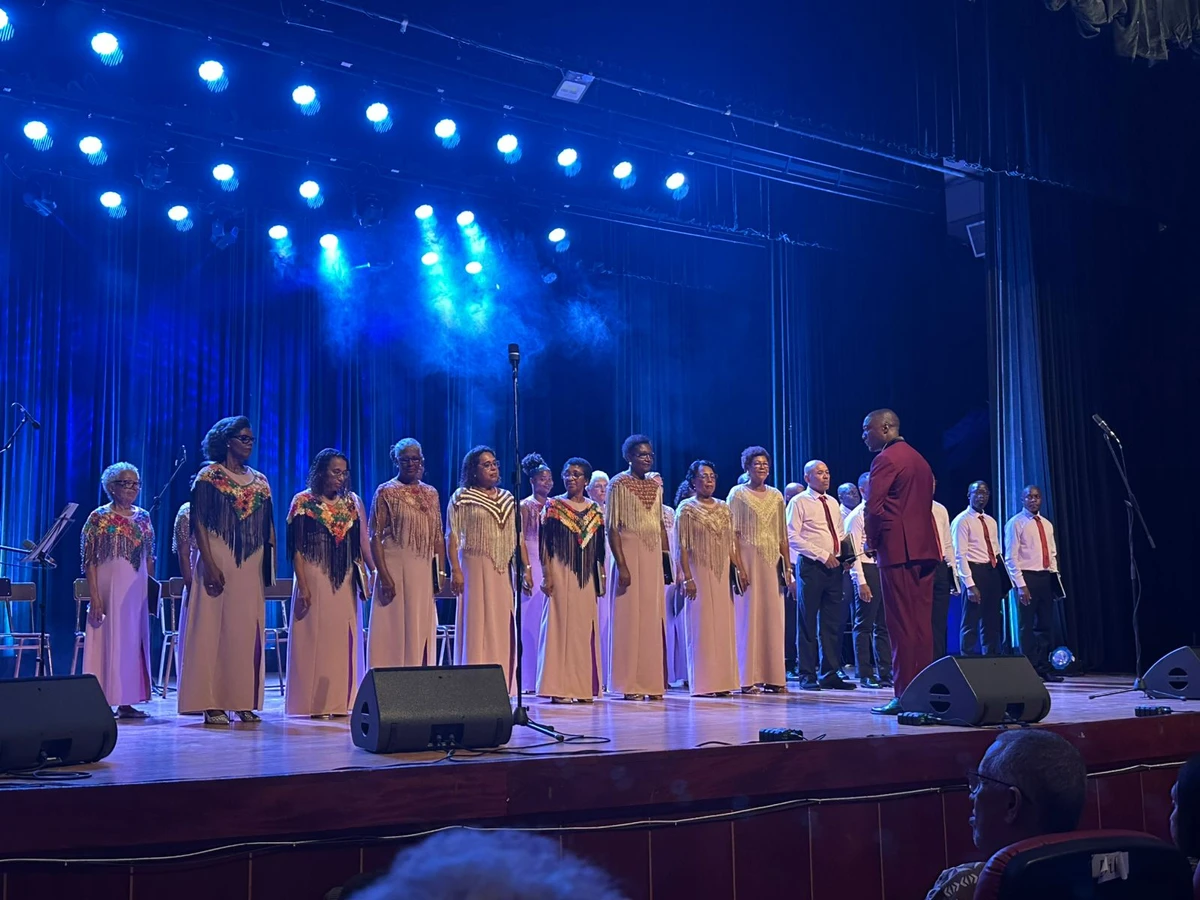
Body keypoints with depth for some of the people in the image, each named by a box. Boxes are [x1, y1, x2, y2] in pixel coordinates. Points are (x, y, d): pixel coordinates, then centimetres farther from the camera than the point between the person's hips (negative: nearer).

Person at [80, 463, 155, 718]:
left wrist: (153, 590, 9)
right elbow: (89, 561, -7)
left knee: (134, 641, 5)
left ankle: (126, 702, 11)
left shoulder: (143, 517, 10)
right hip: (109, 589, -5)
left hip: (137, 591, 5)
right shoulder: (99, 517, -3)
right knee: (107, 639, -4)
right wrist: (94, 596, -14)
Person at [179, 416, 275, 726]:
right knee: (214, 629, -4)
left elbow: (269, 527, 13)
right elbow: (198, 523, -7)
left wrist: (270, 567, 5)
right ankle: (212, 704, -1)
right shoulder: (209, 476, -1)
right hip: (218, 562, -5)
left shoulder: (260, 481, 14)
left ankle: (244, 702, 9)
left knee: (248, 632, 4)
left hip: (251, 566, 5)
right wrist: (209, 565, -16)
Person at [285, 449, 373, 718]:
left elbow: (364, 542, 6)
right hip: (315, 578, -4)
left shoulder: (353, 502, 9)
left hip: (346, 581, 4)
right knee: (316, 638, -1)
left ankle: (340, 702, 11)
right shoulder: (304, 502, -2)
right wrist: (302, 585, -12)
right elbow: (297, 548, -5)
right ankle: (316, 704, 4)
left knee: (344, 639, 5)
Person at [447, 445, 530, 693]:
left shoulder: (507, 498, 15)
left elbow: (518, 536, 16)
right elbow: (452, 536, -7)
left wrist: (526, 567, 9)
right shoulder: (462, 498, -1)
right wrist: (455, 570, -16)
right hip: (475, 567, -5)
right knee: (477, 624, -5)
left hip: (503, 570, 5)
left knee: (503, 626, 4)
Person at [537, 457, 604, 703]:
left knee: (585, 627, 4)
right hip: (561, 574, -4)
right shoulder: (553, 506, 1)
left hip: (586, 577, 4)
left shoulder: (594, 510, 12)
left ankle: (583, 687, 11)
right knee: (560, 625, -5)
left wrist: (601, 578, 9)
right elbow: (544, 544, -4)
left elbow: (599, 548, 13)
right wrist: (547, 576, -12)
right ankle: (559, 688, -2)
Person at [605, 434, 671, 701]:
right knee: (629, 617, -3)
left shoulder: (655, 486, 13)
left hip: (653, 557, 6)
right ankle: (629, 684, 3)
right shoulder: (618, 484, -5)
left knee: (654, 618, 6)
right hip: (629, 553, -6)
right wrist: (621, 564, -17)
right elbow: (612, 528, -10)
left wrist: (666, 558, 8)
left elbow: (661, 526, 16)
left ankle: (652, 682, 13)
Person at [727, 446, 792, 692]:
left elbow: (782, 536, 13)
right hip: (748, 559, -4)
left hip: (772, 561, 4)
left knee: (773, 616, 3)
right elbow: (732, 533, -5)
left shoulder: (776, 496, 13)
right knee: (747, 615, -5)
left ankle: (773, 677, 8)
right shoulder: (738, 494, 1)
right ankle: (747, 679, -1)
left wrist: (787, 567, 7)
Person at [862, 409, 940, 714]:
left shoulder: (885, 459, -8)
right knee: (922, 623, 9)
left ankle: (905, 696, -7)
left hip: (898, 550, -9)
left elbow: (873, 507, -16)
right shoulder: (919, 459, 20)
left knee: (902, 624, -7)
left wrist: (872, 540, -1)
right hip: (925, 548, 9)